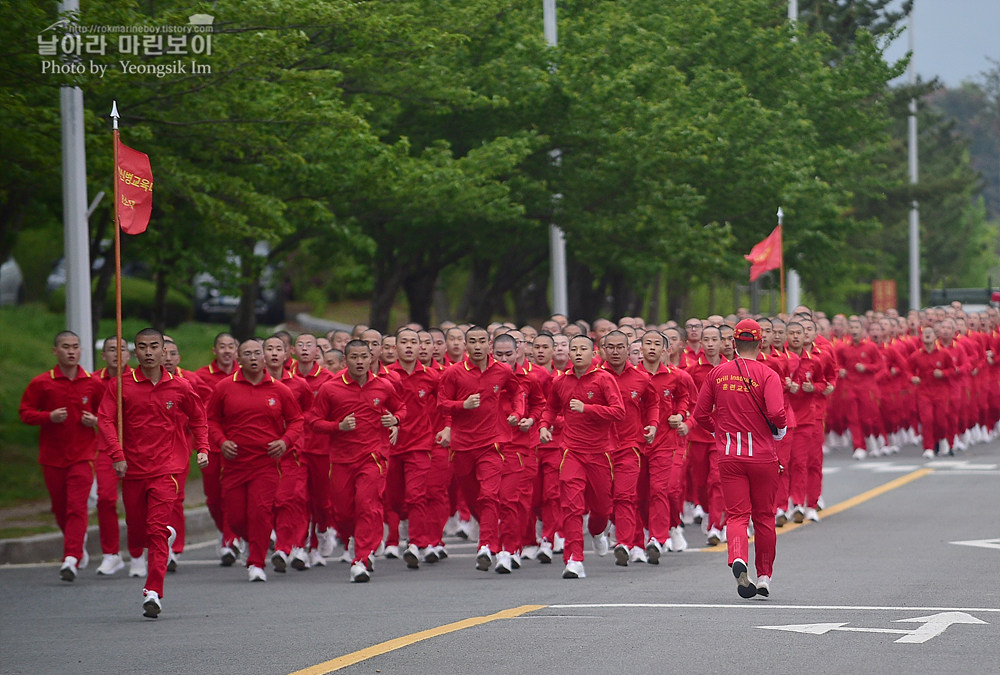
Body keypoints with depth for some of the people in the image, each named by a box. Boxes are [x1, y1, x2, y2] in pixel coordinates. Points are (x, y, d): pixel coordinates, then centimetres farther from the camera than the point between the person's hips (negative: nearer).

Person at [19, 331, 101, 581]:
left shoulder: (92, 384, 2)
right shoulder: (41, 383, -1)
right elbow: (25, 412, 1)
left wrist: (96, 421, -7)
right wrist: (49, 416, -15)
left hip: (82, 455, -1)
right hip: (52, 455, 2)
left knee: (77, 507, -15)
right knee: (60, 509, 11)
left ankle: (71, 559, -21)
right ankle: (79, 544, 38)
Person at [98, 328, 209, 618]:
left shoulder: (180, 387, 2)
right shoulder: (121, 385, -1)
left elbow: (198, 420, 16)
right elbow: (105, 419, -8)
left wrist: (202, 449, 2)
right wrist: (117, 455, -20)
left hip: (166, 469, -2)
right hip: (132, 469, 2)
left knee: (157, 528, -15)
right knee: (136, 528, 12)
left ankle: (153, 593, -18)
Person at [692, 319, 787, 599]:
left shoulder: (717, 374, 2)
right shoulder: (767, 375, -9)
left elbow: (700, 414, 5)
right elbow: (776, 413, -21)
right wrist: (780, 429, 1)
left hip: (729, 457, 2)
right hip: (762, 455, -2)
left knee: (737, 515, 0)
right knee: (764, 517, 13)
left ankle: (738, 559, -29)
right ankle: (764, 577, 22)